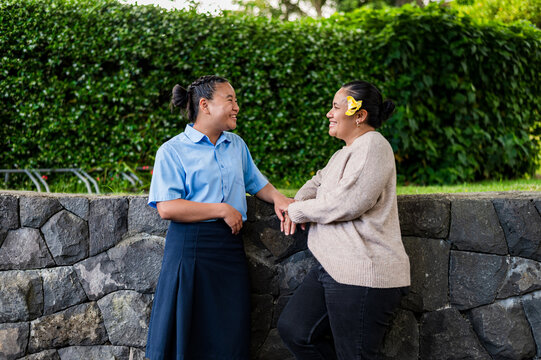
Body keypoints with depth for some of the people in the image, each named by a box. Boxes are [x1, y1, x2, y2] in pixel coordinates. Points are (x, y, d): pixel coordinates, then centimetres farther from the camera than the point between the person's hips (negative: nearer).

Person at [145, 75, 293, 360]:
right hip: (190, 248, -5)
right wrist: (223, 211, -14)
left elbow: (256, 183, 28)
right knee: (182, 335, -1)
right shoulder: (173, 151, -5)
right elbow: (166, 207, -15)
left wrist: (277, 198, 5)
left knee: (229, 337, 6)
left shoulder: (237, 145, 15)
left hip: (229, 248, 6)